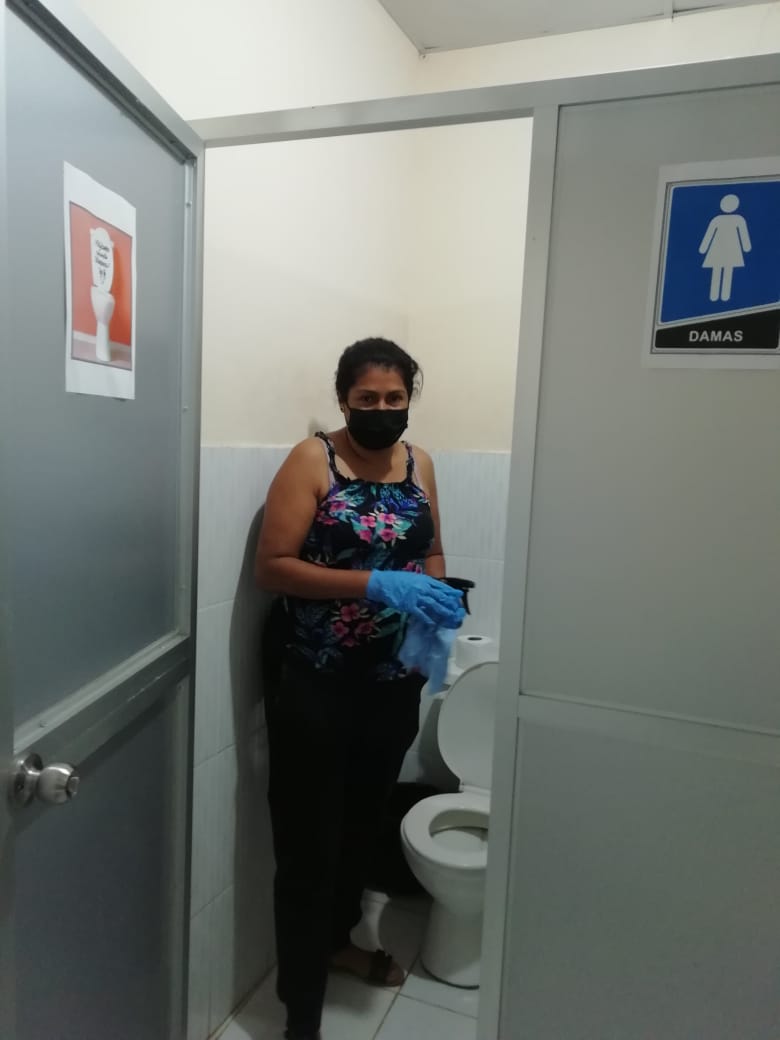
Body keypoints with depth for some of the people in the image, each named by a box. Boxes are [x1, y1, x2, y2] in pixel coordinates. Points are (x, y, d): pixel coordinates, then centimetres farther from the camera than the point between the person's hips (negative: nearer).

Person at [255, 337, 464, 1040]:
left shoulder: (419, 465, 7)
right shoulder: (312, 461, -10)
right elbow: (272, 566, -16)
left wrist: (435, 592, -8)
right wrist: (374, 585, -25)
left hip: (394, 683, 6)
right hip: (316, 685, -5)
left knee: (364, 821, 23)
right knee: (309, 845, 3)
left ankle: (338, 938, 49)